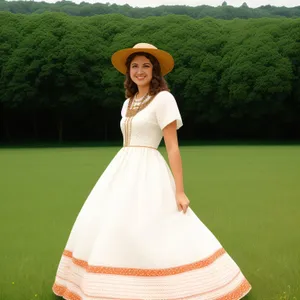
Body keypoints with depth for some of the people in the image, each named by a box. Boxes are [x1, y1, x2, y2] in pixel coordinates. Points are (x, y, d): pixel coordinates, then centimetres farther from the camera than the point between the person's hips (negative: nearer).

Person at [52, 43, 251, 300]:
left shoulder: (163, 98, -7)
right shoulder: (129, 103, 16)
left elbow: (173, 147, -12)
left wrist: (179, 191, -16)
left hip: (147, 173, -8)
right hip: (122, 170, 8)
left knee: (145, 232, -13)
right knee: (103, 227, 6)